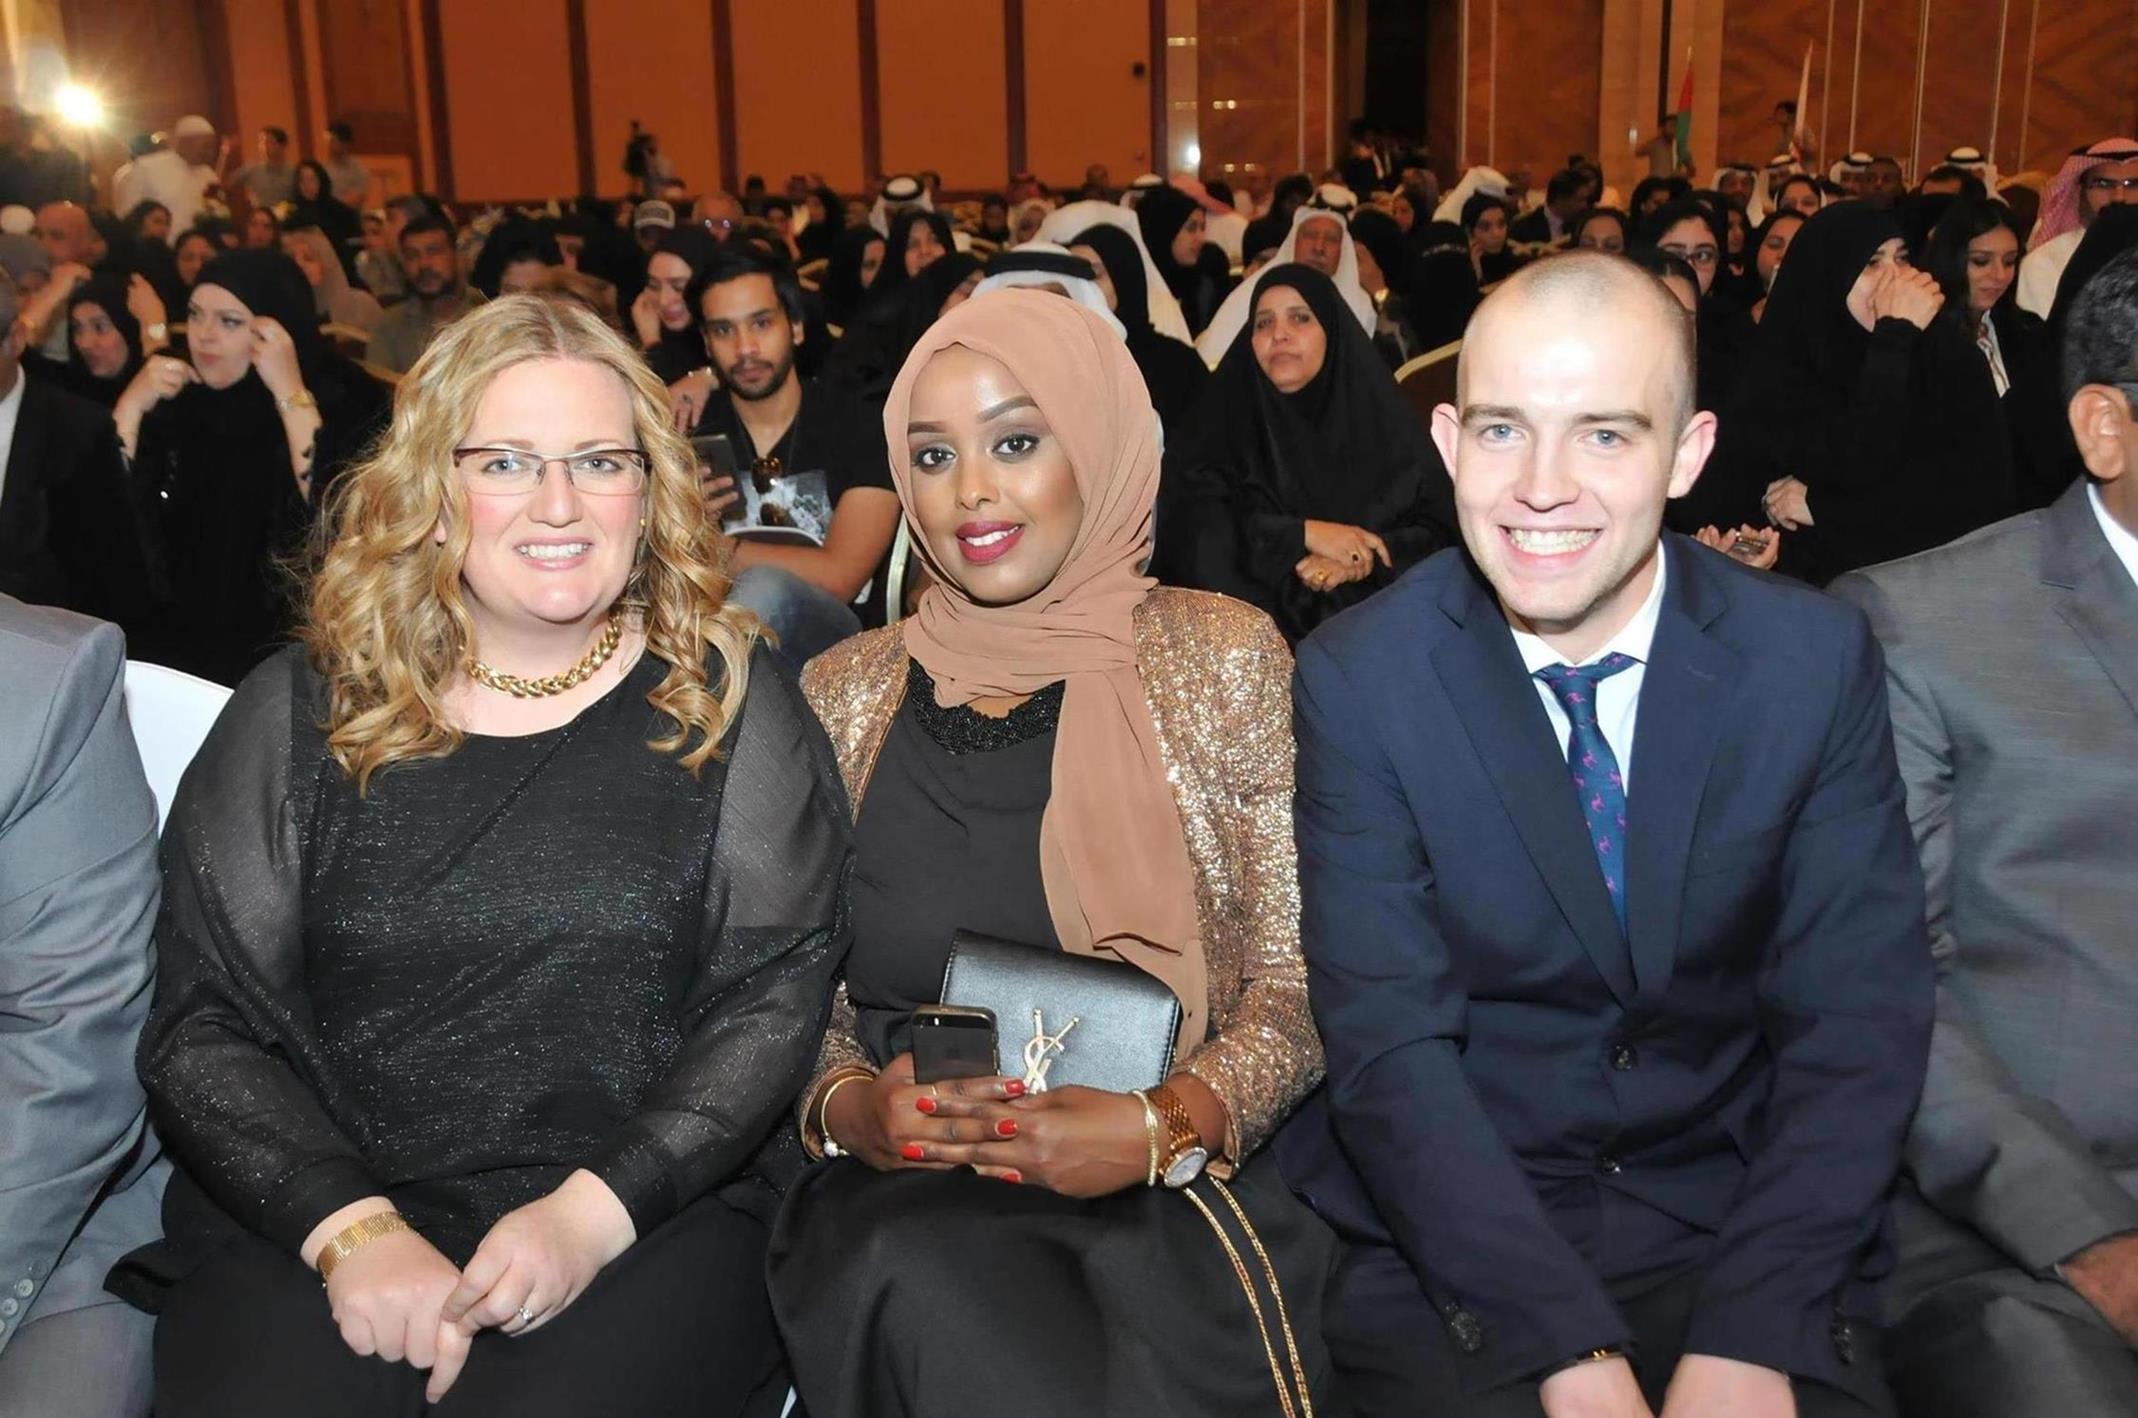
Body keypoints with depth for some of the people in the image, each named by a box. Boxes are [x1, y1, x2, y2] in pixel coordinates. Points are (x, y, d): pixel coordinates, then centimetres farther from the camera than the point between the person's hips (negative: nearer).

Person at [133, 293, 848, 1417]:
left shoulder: (729, 703, 6)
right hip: (310, 1221, 1)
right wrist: (349, 1227, -11)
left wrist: (596, 1210, -13)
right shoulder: (299, 713, 9)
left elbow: (780, 996, 0)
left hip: (647, 1217, -1)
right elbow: (200, 1027, 5)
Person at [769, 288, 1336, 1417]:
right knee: (922, 1282, -32)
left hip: (1174, 1194, -1)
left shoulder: (1221, 660, 1)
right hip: (907, 1200, 2)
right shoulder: (845, 695, 8)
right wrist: (848, 1106, -10)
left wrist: (1167, 1128, -17)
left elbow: (1299, 986, 0)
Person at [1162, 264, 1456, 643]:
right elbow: (1192, 524, -6)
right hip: (1256, 621, 0)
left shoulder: (1382, 420, 11)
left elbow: (1440, 532, 5)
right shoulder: (1227, 417, 9)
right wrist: (1303, 534, -13)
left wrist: (1359, 561, -13)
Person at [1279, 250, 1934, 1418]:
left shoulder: (1817, 659, -5)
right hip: (1455, 1243, -1)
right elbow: (1389, 1045, -12)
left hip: (1744, 1227, 1)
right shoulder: (1357, 679, -9)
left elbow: (1858, 1020, -6)